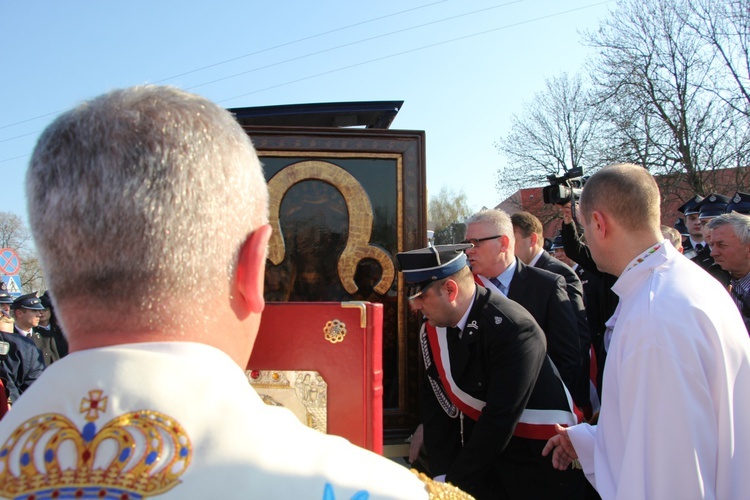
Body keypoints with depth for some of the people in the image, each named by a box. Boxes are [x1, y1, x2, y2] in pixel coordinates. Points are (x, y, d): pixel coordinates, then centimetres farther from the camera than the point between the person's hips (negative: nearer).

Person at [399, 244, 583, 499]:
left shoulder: (514, 329, -25)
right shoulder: (431, 329, -4)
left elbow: (500, 418, -25)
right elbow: (436, 402, -2)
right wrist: (442, 474, -9)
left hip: (539, 456, -5)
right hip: (484, 444, 5)